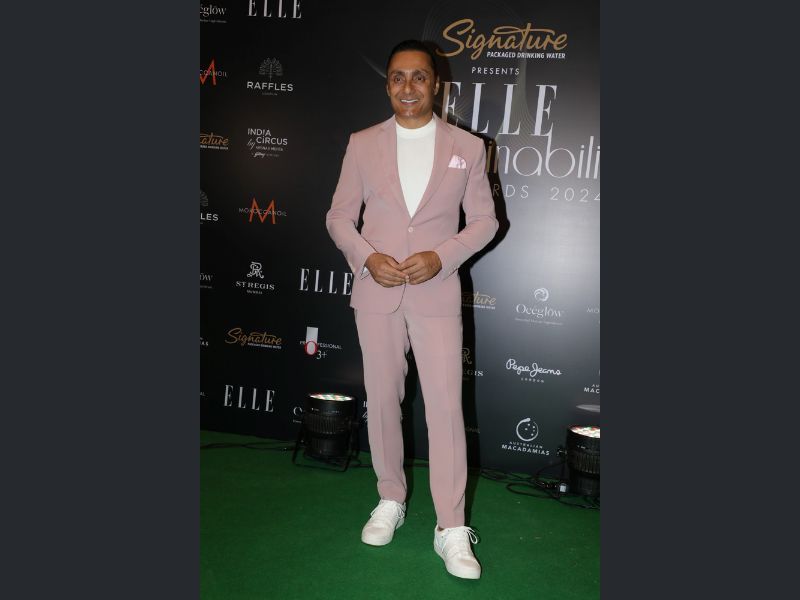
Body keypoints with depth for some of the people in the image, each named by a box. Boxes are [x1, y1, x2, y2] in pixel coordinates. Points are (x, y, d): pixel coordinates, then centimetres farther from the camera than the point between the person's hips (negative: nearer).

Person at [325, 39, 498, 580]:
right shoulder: (362, 145, 6)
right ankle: (391, 501, 29)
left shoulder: (467, 147, 3)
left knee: (446, 407, -4)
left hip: (436, 294, -2)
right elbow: (340, 215, 7)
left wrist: (442, 257, -12)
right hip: (376, 292, 2)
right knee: (382, 400, 10)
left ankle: (452, 529, 7)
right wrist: (366, 256, -11)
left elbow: (485, 219, 4)